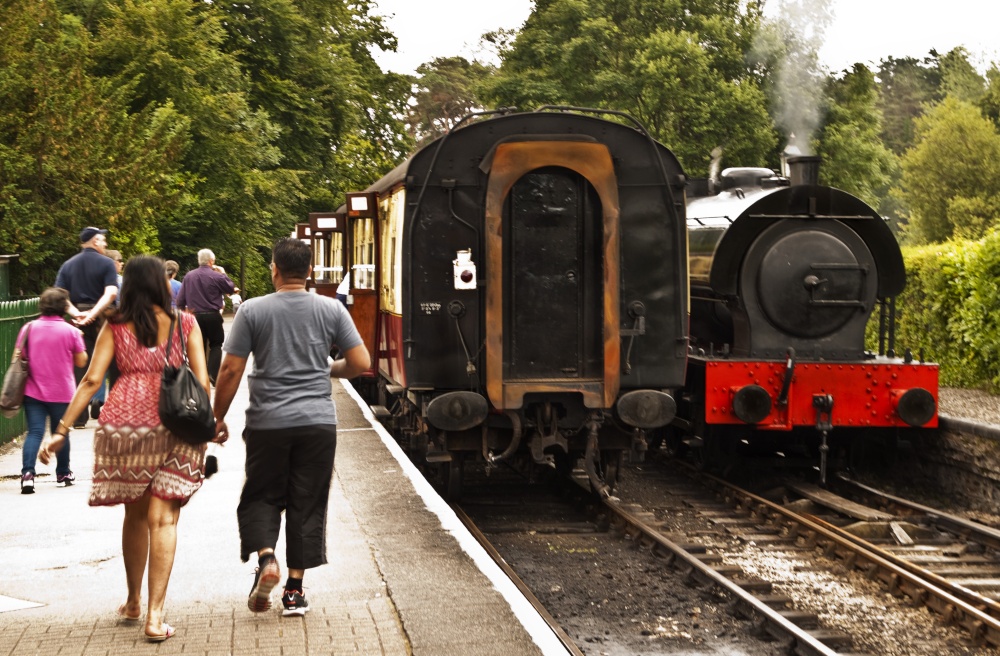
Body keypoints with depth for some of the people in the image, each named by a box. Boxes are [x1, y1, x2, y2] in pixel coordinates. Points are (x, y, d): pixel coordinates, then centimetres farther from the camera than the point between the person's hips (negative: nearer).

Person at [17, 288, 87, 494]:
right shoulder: (71, 331, -8)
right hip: (62, 392, -1)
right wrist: (78, 341, 13)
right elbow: (81, 361, -2)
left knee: (34, 432, -1)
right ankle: (63, 474, 26)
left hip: (33, 391, 1)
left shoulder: (29, 328, -2)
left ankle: (27, 473, -17)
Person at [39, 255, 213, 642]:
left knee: (135, 514, 18)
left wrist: (61, 430, 2)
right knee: (163, 518, -1)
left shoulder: (115, 328, 8)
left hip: (124, 421, 1)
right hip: (175, 422, -1)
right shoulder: (185, 324, 7)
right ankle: (155, 615, -9)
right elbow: (201, 380, 1)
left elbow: (91, 381, 1)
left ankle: (133, 603, 32)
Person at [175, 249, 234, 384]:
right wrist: (223, 274, 13)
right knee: (216, 345, 11)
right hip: (212, 316, -3)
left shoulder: (189, 276, 0)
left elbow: (180, 299, 1)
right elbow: (231, 288, 3)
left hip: (195, 316, 3)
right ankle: (213, 374, -6)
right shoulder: (216, 276, -11)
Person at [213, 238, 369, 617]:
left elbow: (231, 371, -4)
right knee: (308, 504, 7)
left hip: (268, 423, -1)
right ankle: (295, 590, 8)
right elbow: (361, 363, 0)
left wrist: (218, 417, 7)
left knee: (261, 496, 14)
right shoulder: (331, 309, 2)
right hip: (318, 422, 1)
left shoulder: (253, 311, -3)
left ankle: (265, 555, -11)